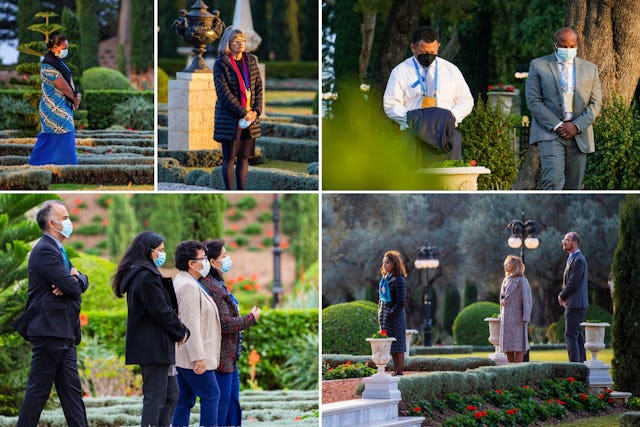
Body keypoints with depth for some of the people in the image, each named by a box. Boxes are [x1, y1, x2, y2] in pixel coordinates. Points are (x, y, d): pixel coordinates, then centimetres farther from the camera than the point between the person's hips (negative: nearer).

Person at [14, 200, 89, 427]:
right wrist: (74, 282, 3)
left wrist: (75, 277, -8)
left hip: (63, 333, 10)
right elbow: (72, 287, -20)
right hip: (50, 331, -10)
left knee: (72, 390, 7)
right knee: (39, 389, -6)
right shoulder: (45, 250, -13)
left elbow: (83, 282, 15)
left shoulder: (56, 250, 20)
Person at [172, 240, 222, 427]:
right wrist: (199, 357, -22)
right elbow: (191, 325, -21)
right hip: (191, 355, -10)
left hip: (182, 356, 10)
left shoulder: (182, 282, 18)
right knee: (211, 395, -5)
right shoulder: (189, 286, -15)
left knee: (185, 401, 9)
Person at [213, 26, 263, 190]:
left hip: (250, 117, 5)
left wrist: (256, 111, -4)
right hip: (229, 119, -5)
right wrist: (243, 113, -15)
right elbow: (223, 92, -13)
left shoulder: (251, 61, 10)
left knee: (244, 156, 7)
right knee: (229, 157, -1)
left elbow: (259, 87, 11)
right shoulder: (221, 64, -6)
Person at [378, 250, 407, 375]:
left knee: (397, 343, -4)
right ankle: (395, 369, 17)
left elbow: (401, 302, -16)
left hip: (395, 314, -8)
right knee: (389, 343, 11)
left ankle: (399, 370, 0)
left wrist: (390, 314, -17)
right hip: (384, 312, 8)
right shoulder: (384, 278, 11)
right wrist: (380, 312, 10)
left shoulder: (399, 280, -14)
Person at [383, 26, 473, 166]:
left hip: (447, 132, 2)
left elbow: (466, 100, 21)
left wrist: (453, 116, -1)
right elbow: (391, 105, 5)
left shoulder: (451, 70, 18)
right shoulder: (400, 72, 10)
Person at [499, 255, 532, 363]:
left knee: (518, 345, -5)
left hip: (517, 317, -7)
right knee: (507, 345, 7)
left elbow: (526, 300, -11)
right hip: (506, 317, 7)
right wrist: (502, 301, 5)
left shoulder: (522, 281, -8)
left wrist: (525, 318, -16)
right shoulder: (506, 280, 14)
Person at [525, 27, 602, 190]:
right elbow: (534, 101, -3)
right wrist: (557, 126, -12)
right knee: (554, 181, -20)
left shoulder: (590, 69, 12)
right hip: (549, 133, -3)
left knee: (573, 187, 3)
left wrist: (577, 126, -9)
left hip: (579, 135, 3)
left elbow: (595, 103, 8)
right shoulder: (538, 65, 4)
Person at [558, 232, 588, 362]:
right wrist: (563, 296, 5)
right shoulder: (572, 258, 18)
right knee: (578, 336, 12)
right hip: (576, 304, 10)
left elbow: (573, 283, -19)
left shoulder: (578, 260, -15)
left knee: (570, 336, -11)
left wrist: (562, 296, -6)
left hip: (575, 304, -10)